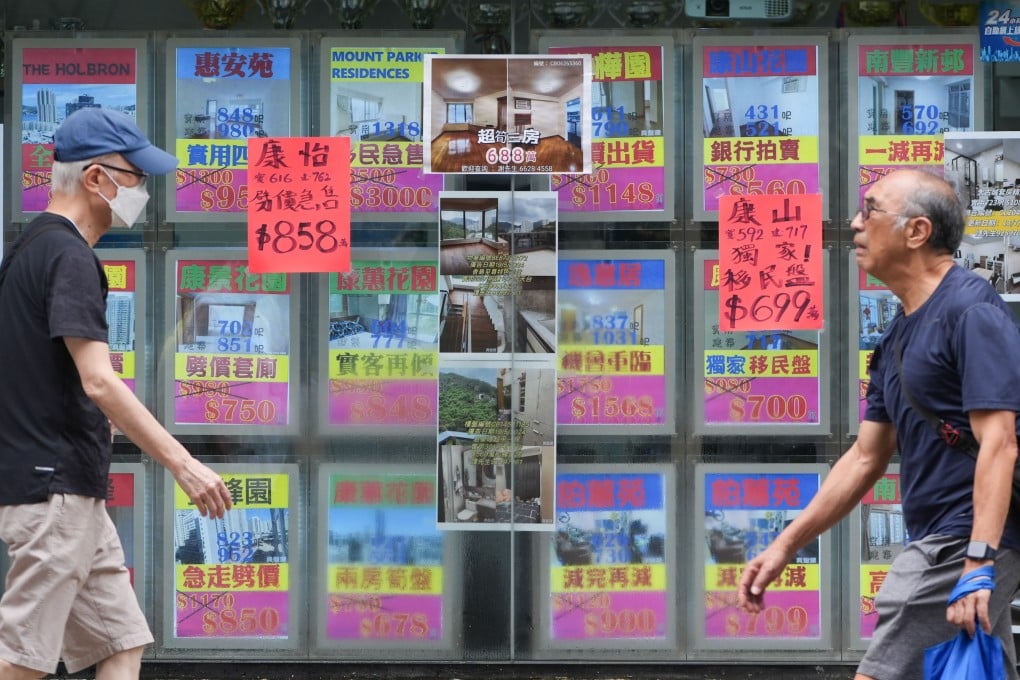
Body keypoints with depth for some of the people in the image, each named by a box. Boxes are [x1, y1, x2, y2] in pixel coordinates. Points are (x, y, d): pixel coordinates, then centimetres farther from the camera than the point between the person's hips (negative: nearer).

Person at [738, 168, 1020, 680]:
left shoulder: (972, 311, -13)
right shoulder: (897, 336, 16)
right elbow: (865, 458, 21)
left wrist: (978, 564, -30)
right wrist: (785, 546, 17)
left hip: (963, 543, -10)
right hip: (935, 542, 10)